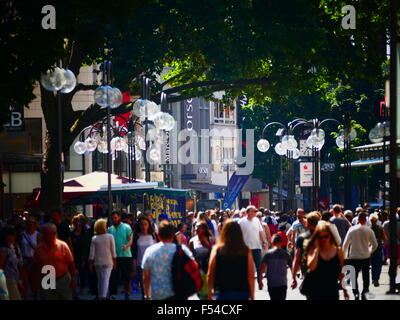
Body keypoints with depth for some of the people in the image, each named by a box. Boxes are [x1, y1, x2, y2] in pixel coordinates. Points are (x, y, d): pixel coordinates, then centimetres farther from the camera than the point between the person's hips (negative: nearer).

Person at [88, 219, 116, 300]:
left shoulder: (94, 239, -3)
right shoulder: (110, 237, -8)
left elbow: (92, 253, -3)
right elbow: (113, 252, -4)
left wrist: (90, 264, 4)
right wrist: (114, 262, 6)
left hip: (97, 263, 2)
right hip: (108, 262, -2)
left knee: (100, 280, 15)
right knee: (106, 279, -5)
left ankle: (100, 296, 21)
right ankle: (103, 296, -17)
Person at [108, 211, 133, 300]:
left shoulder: (126, 227, -1)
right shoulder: (110, 229, 9)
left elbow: (130, 240, -8)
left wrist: (127, 246, -28)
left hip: (126, 256, -3)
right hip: (114, 256, 3)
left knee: (127, 276, 3)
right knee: (114, 277, 3)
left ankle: (127, 294, 14)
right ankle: (113, 294, 9)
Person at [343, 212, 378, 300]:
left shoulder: (352, 229, -8)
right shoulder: (369, 230, -8)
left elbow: (345, 244, -6)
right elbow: (375, 245, -3)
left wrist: (344, 255, 6)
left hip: (353, 257, -1)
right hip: (366, 257, 1)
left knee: (354, 276, 9)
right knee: (365, 276, 14)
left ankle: (356, 294, 0)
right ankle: (364, 293, 11)